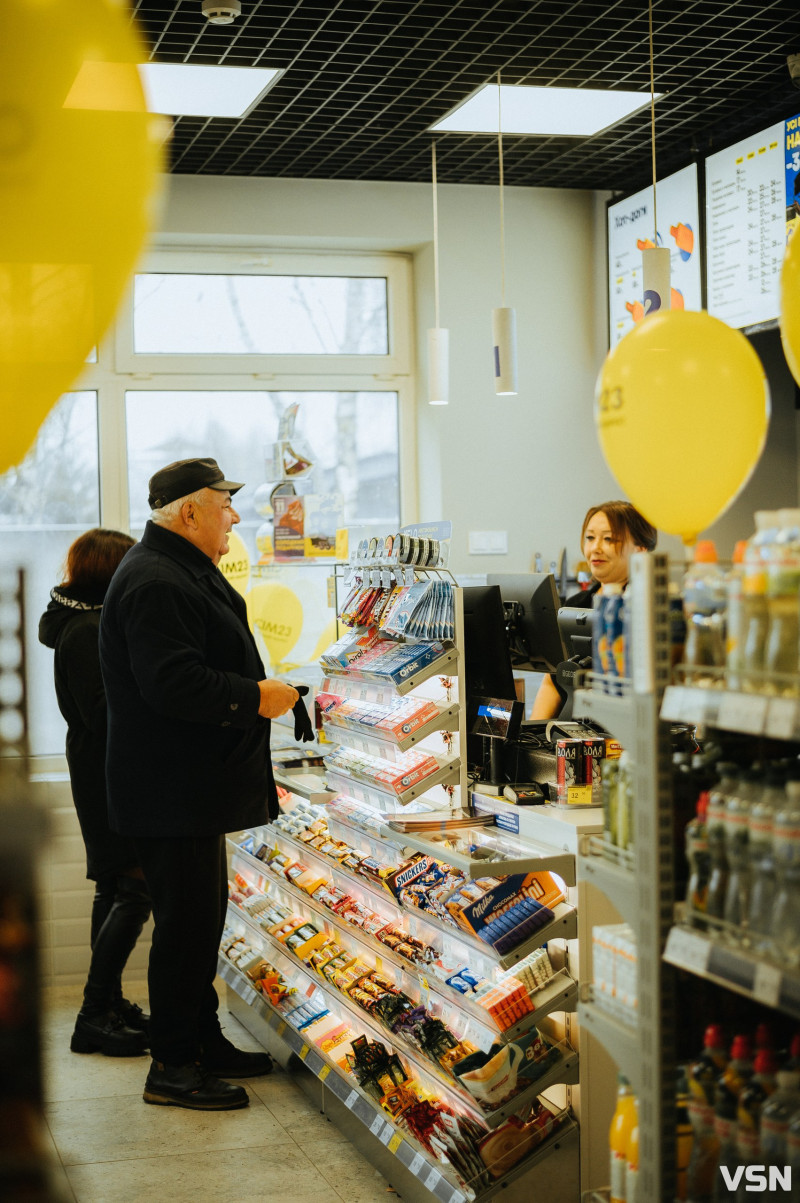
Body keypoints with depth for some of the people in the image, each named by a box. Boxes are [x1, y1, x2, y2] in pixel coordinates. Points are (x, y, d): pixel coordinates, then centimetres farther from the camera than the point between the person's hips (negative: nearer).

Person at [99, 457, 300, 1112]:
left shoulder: (185, 572, 18)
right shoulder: (155, 584, -19)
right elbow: (173, 683, -28)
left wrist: (261, 689, 17)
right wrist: (257, 697, -20)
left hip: (199, 785, 11)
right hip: (171, 793, -11)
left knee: (202, 918, 17)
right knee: (187, 923, -4)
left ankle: (204, 1042, 29)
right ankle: (172, 1067, 7)